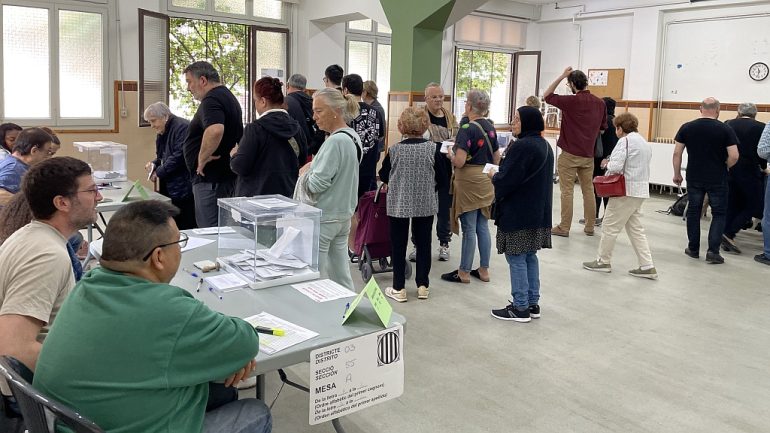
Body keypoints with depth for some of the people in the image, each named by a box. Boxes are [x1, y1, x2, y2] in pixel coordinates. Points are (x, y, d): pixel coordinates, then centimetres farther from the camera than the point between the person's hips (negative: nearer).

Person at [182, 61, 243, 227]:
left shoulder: (211, 100, -16)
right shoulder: (228, 96, 17)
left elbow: (215, 130, -36)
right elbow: (239, 136, 27)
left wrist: (202, 158, -24)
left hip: (210, 178, -11)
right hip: (226, 175, 11)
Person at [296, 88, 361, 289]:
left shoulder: (335, 141, -21)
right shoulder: (352, 136, 8)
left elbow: (316, 184, -22)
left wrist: (305, 172, -3)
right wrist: (315, 167, 5)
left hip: (324, 217, -9)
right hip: (344, 214, 9)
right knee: (341, 274, 15)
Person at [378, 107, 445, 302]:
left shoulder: (394, 149, -10)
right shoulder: (432, 148, -8)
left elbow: (383, 176, 2)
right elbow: (441, 177, -2)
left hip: (398, 203, -1)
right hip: (426, 204, 1)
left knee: (398, 244, 8)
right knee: (423, 243, 12)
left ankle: (398, 288, 12)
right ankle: (423, 285, 20)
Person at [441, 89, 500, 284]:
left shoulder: (467, 129, -16)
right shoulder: (490, 127, 7)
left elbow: (459, 162, -22)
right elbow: (497, 159, 12)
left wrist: (450, 154, -3)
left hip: (469, 181, -7)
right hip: (486, 181, 7)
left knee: (469, 228, 0)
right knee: (482, 226, 14)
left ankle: (464, 272, 12)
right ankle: (484, 270, 22)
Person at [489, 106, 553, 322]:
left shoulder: (522, 146, -19)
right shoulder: (544, 145, 12)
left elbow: (507, 181, -20)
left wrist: (494, 175, 1)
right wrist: (501, 173, 16)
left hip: (518, 213, -9)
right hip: (538, 212, 9)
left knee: (516, 259, -1)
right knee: (530, 257, 16)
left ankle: (520, 308, 5)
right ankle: (533, 303, 22)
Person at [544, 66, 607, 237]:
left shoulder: (570, 101, -13)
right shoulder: (600, 103, 4)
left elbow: (547, 96, -1)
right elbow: (602, 128, 13)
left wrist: (562, 76, 0)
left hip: (569, 154, -5)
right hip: (588, 154, 5)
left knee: (567, 191, 0)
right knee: (588, 190, 11)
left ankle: (564, 228, 4)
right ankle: (590, 227, 16)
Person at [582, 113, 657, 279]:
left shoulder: (625, 141, -12)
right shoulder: (644, 142, 16)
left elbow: (616, 166, -22)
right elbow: (641, 166, 17)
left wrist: (607, 165, -1)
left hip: (626, 191, -9)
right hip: (641, 191, 9)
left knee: (609, 227, 3)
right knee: (636, 229, 13)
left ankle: (603, 261, 13)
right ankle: (647, 266, 10)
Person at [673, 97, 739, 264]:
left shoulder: (687, 127, -2)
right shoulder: (726, 129, -7)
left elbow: (677, 153, 0)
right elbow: (734, 156, -12)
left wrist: (677, 173, 10)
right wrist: (723, 168, 7)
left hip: (694, 178, 2)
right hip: (717, 180, -2)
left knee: (693, 212, 14)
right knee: (719, 214, 9)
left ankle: (693, 249, 21)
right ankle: (713, 251, 1)